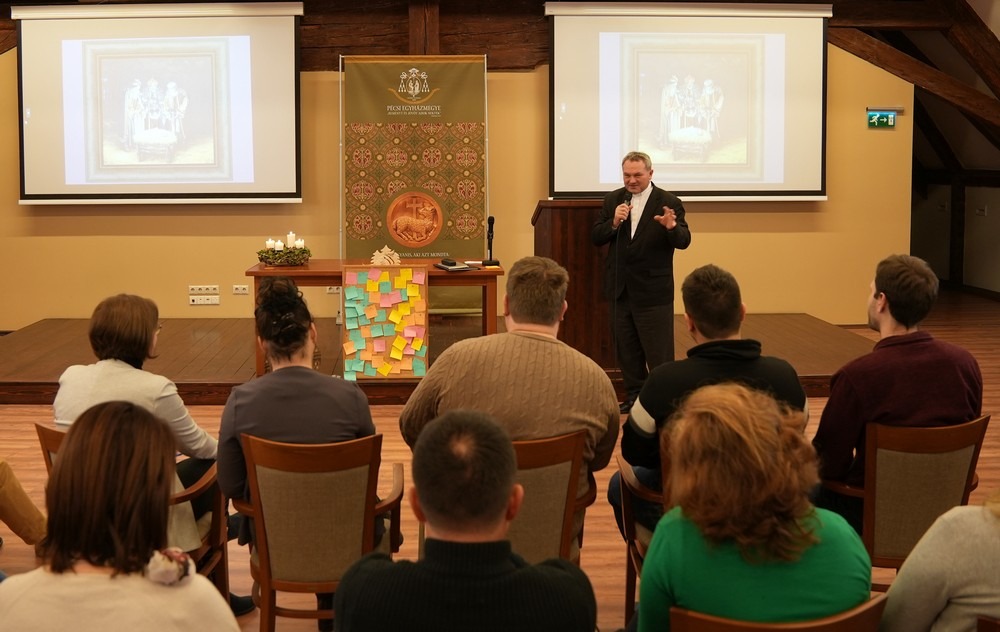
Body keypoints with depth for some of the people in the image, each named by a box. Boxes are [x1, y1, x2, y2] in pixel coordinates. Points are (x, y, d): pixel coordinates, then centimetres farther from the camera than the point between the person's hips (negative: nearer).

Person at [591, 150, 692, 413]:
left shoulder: (668, 202, -6)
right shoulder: (612, 200, 6)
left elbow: (684, 241, -14)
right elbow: (596, 238, 2)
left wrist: (671, 226, -36)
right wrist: (614, 222, -17)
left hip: (653, 290, -5)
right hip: (620, 289, 5)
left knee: (658, 352, 0)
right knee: (626, 350, 14)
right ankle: (635, 396, 26)